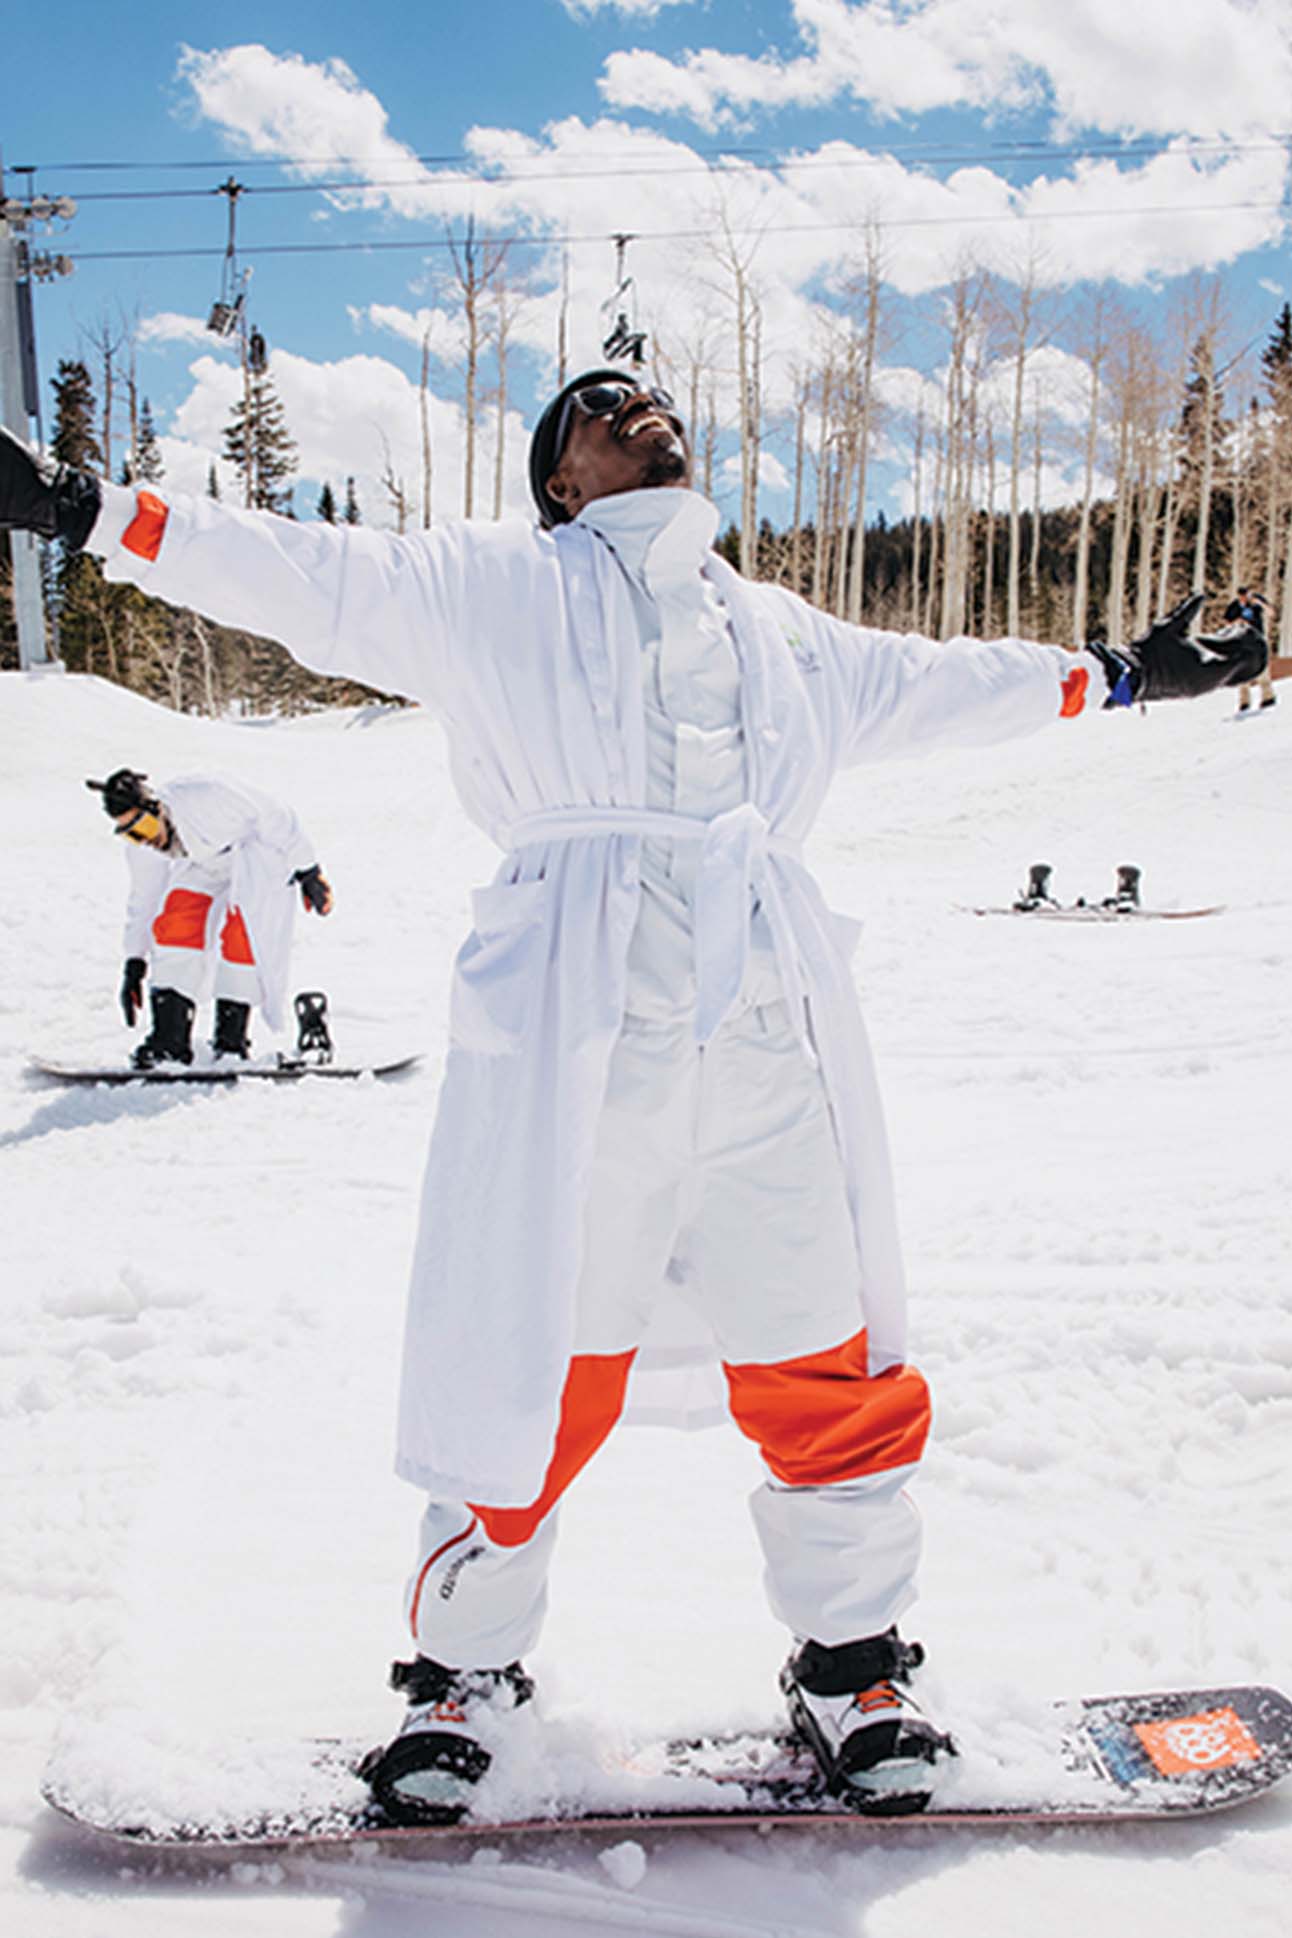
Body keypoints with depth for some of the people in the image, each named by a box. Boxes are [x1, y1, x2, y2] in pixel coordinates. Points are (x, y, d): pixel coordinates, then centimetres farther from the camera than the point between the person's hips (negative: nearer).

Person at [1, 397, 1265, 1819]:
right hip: (573, 1035, -4)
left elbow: (929, 682, 40)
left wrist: (1117, 676, 45)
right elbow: (305, 578, 11)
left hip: (771, 1041, 4)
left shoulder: (780, 632, 30)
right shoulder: (493, 587, 16)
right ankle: (468, 1669, 23)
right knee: (533, 1366, -3)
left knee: (829, 1362, 6)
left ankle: (850, 1661, 28)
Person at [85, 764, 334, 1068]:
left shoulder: (205, 798, -36)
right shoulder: (140, 849, -13)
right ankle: (171, 1037, -13)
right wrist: (134, 963, 3)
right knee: (175, 924, -15)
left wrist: (308, 873, -17)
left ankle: (232, 1035, -8)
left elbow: (276, 819, -24)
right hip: (206, 867, 6)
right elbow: (143, 900, 4)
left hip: (262, 853, -5)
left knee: (242, 936, -22)